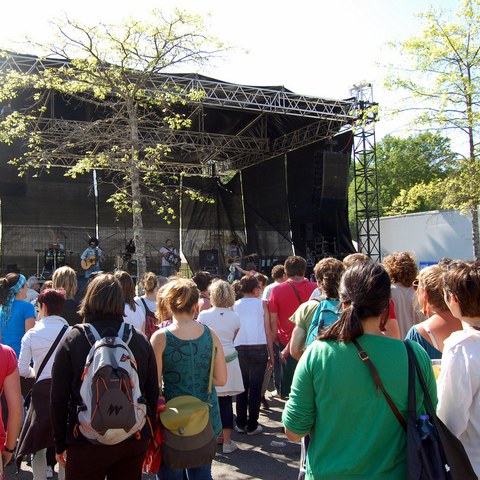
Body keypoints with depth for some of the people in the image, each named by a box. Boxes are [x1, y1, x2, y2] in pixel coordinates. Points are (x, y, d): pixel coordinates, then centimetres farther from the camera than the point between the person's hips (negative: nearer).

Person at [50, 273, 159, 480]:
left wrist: (60, 445, 6)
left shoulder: (72, 340, -9)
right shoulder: (140, 340, -3)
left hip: (87, 442, -2)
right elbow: (153, 394, 2)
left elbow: (58, 399, -5)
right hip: (134, 440, 2)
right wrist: (147, 435, 14)